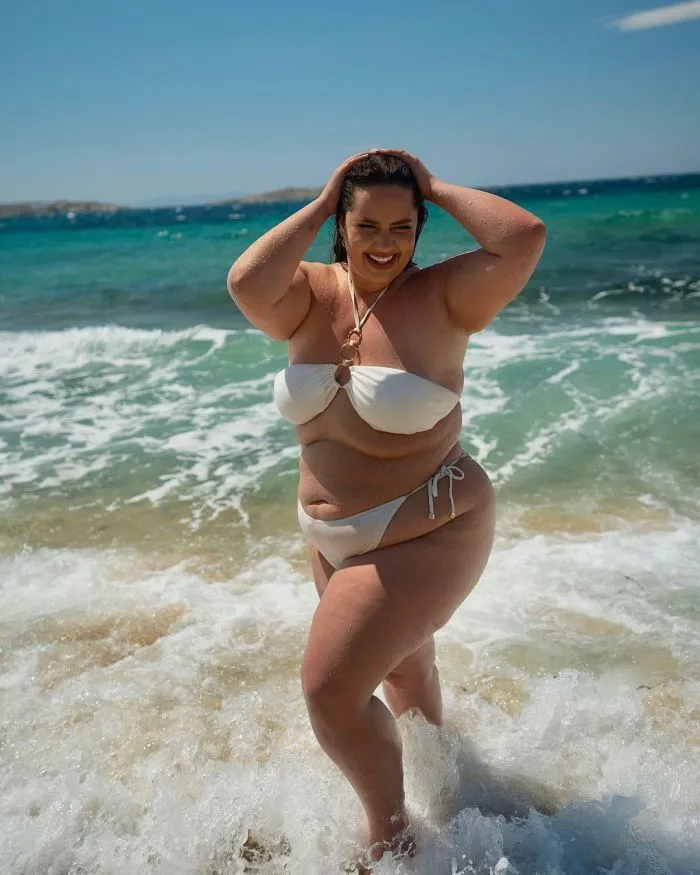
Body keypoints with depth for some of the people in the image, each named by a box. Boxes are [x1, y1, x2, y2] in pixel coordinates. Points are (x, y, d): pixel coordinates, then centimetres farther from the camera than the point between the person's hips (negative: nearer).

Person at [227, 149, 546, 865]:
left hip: (424, 535, -6)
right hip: (332, 538, 6)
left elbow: (523, 237, -29)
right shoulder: (312, 295, -3)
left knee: (331, 687, -9)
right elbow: (245, 283, -23)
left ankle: (391, 837, 22)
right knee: (402, 668, 28)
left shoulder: (441, 296, -14)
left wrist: (435, 187, -15)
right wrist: (319, 205, -13)